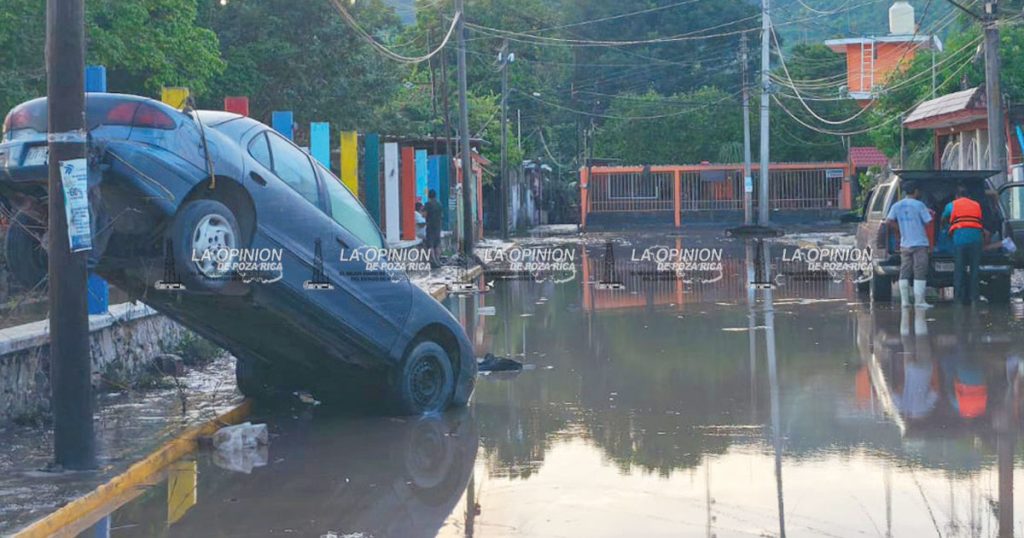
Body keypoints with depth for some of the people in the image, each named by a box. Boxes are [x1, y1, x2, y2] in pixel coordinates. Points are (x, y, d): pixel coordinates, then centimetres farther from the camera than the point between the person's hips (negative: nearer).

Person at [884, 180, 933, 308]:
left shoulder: (896, 206, 5)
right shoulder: (919, 205, -9)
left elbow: (888, 221, -1)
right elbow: (928, 223, -8)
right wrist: (928, 213, 11)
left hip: (905, 244, 5)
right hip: (919, 244, -5)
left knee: (904, 273, 8)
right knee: (920, 273, -2)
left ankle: (904, 301, 6)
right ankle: (919, 301, -5)